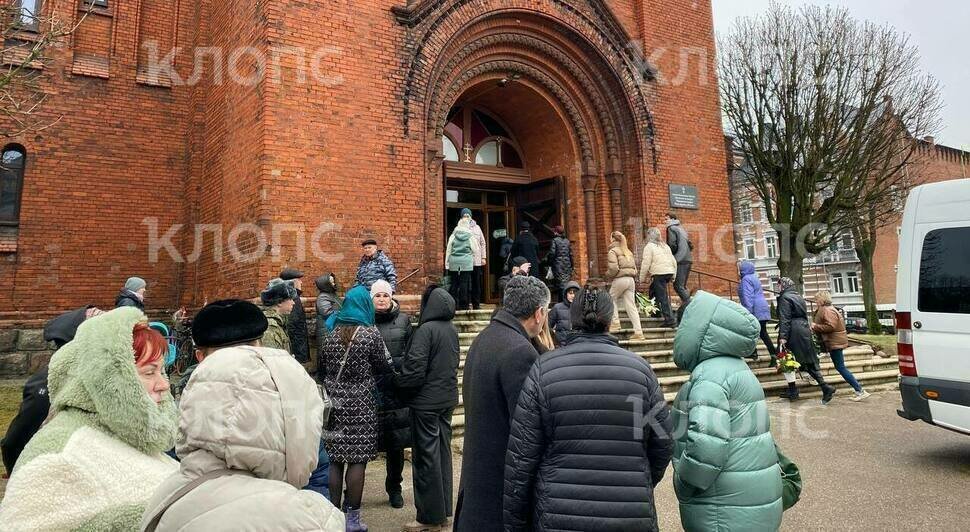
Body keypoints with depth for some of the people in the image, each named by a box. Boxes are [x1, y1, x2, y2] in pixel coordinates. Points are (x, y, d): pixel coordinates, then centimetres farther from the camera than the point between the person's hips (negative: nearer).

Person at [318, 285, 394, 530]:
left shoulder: (331, 334, 6)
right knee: (357, 460, 1)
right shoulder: (370, 333, -8)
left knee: (334, 459, 9)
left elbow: (320, 369, 13)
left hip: (333, 403, 5)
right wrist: (367, 370, 20)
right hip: (360, 405, -4)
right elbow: (386, 366, -2)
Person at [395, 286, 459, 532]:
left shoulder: (426, 330, -18)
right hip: (447, 398, 7)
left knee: (426, 457, 3)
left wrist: (399, 381, -3)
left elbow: (415, 368, -21)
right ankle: (444, 509, 27)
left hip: (426, 402, -7)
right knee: (443, 453, 16)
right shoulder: (452, 330, 4)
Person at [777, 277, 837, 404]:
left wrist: (783, 336, -20)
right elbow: (805, 316, 21)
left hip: (793, 332, -9)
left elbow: (785, 319, -17)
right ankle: (825, 387, 4)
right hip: (804, 330, 9)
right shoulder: (799, 297, 18)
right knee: (809, 360, 11)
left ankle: (793, 391, 4)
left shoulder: (785, 298, -9)